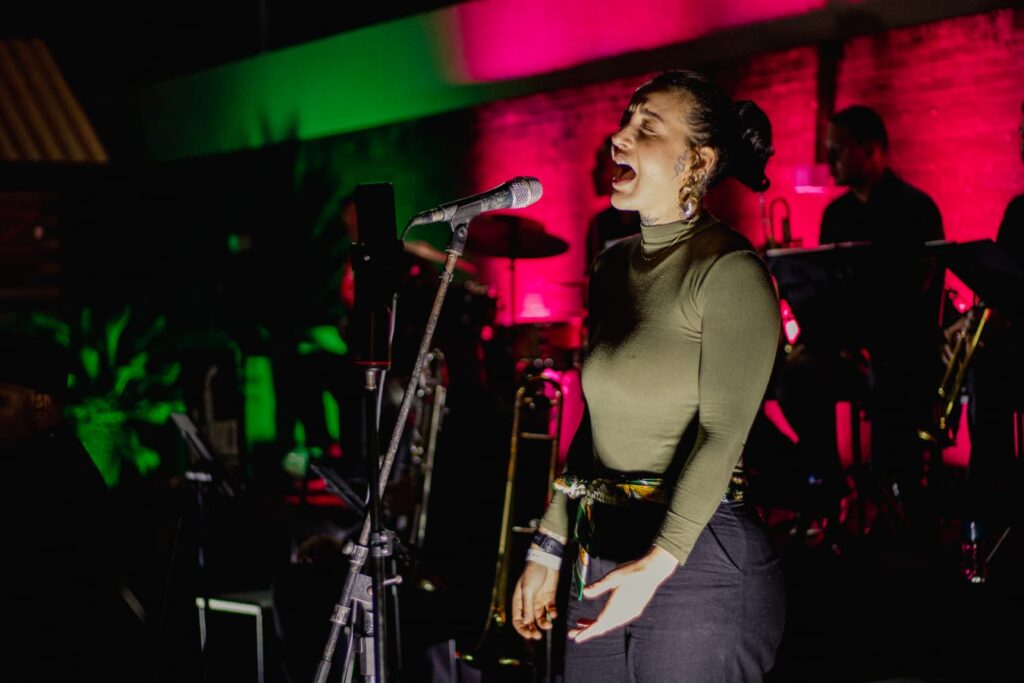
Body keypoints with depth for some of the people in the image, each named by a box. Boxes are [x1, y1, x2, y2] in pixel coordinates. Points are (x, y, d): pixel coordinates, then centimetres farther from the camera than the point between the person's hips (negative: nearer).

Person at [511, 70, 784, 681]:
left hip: (700, 561, -7)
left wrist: (659, 561, -27)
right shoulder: (614, 267, 12)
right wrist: (548, 549, 14)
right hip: (604, 554, 7)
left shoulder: (731, 271, -11)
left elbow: (721, 435, -18)